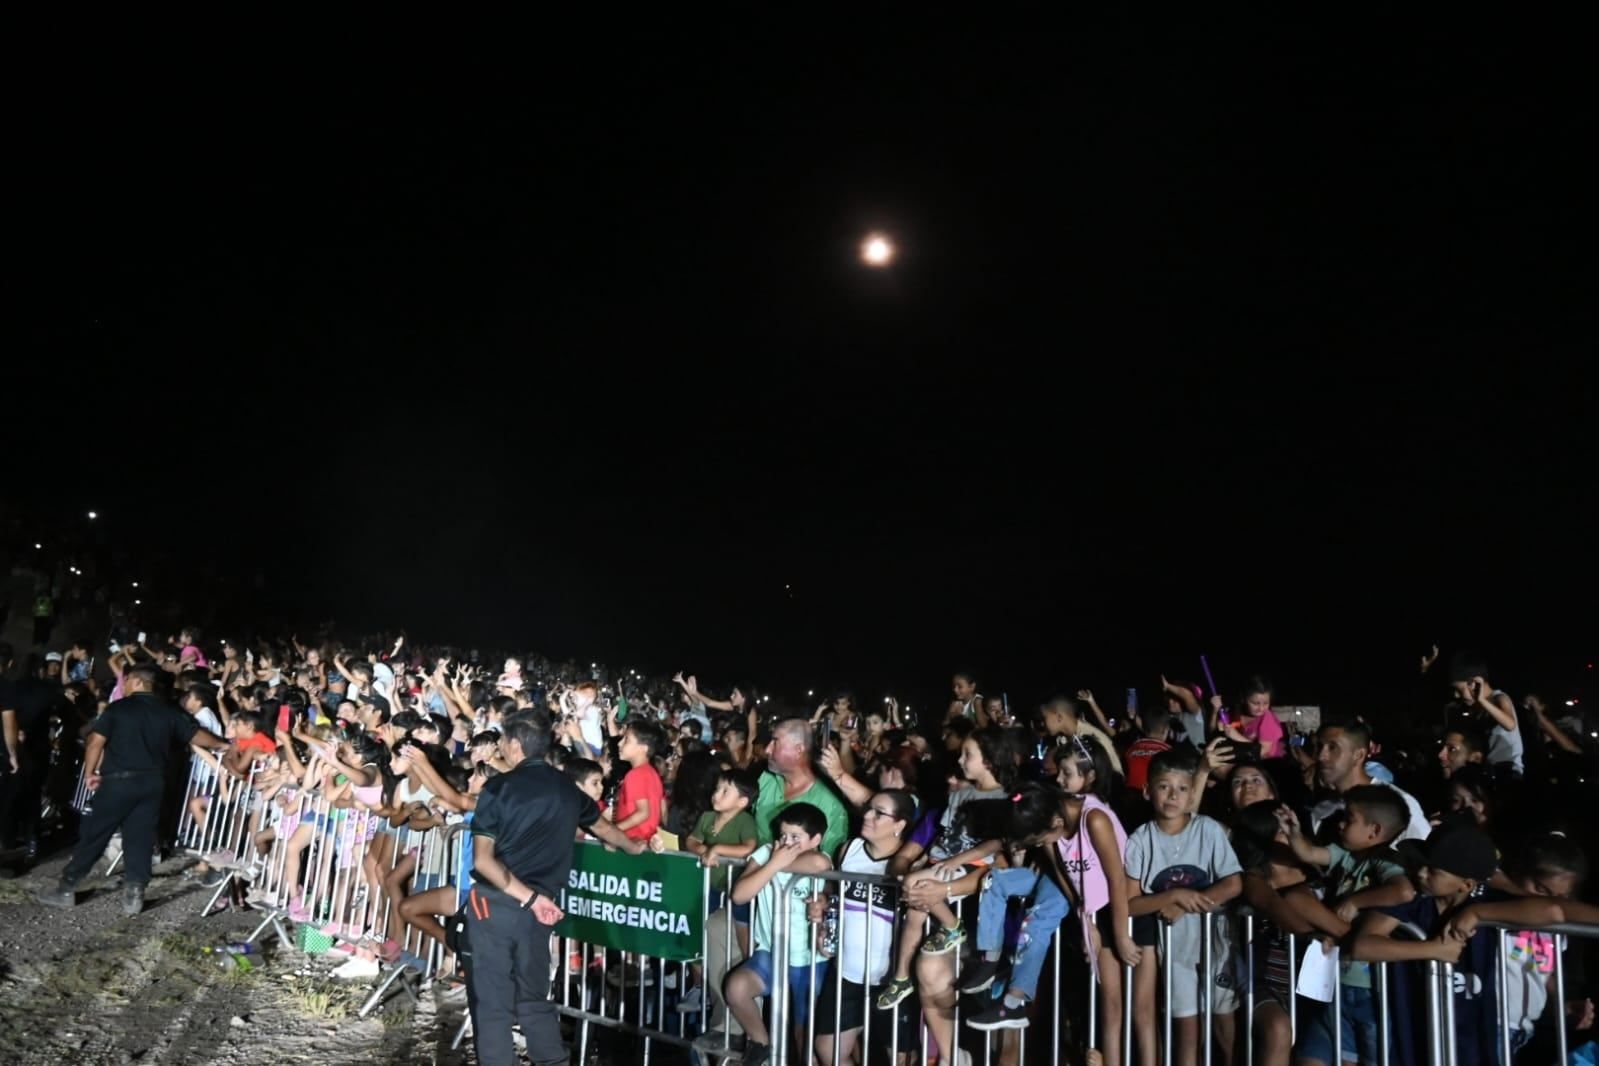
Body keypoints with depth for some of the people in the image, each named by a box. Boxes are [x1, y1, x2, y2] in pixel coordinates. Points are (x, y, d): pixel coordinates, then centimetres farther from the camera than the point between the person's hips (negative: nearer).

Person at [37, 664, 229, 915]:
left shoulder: (119, 707, -2)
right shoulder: (169, 711, 8)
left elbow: (96, 741, -8)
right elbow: (197, 735, 9)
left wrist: (90, 772, 3)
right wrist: (222, 745, 25)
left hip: (119, 780, -3)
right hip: (152, 782, 3)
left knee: (93, 834, 7)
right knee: (140, 838, 6)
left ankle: (66, 888, 16)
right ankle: (134, 893, 1)